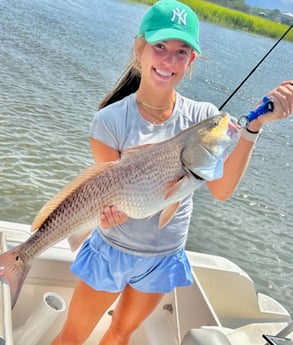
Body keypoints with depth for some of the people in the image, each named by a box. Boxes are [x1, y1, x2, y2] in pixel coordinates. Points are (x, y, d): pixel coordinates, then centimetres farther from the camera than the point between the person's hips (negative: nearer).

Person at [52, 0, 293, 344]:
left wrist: (255, 125, -31)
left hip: (165, 258, 3)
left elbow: (221, 189, -22)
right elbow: (110, 198, -17)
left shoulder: (202, 116, -13)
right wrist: (112, 215, -40)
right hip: (112, 250, -2)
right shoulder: (110, 121, -21)